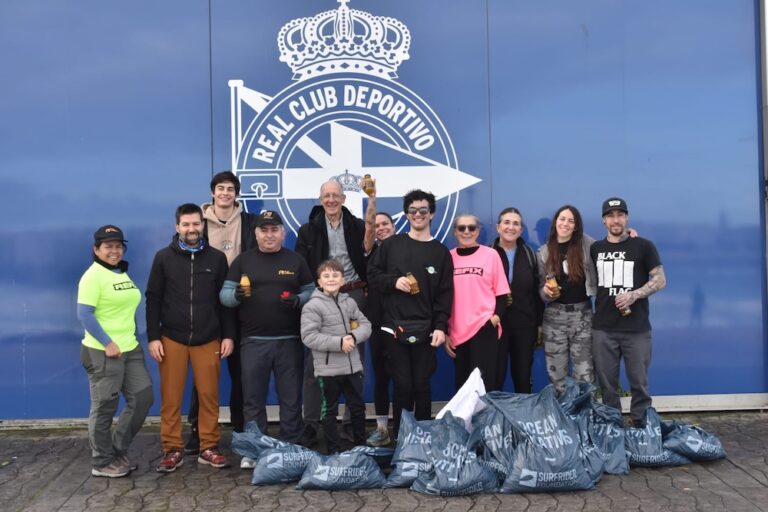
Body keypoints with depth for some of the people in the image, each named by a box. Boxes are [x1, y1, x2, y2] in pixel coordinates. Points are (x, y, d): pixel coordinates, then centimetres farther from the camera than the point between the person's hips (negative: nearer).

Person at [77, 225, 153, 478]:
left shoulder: (123, 274, 14)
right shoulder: (93, 276, -10)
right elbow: (84, 315, -17)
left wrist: (131, 340, 14)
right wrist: (108, 344, -18)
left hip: (131, 349, 8)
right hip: (103, 352, -8)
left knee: (143, 398, 8)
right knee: (104, 408, 1)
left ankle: (118, 450, 22)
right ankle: (102, 462, 15)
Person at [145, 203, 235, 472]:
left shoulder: (217, 258, 4)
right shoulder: (163, 257, 2)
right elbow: (153, 299, 3)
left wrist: (228, 335, 2)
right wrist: (153, 337, -3)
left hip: (208, 340, 0)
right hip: (172, 339, 0)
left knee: (209, 396, 4)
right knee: (171, 398, 4)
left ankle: (209, 448, 15)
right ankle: (173, 449, 16)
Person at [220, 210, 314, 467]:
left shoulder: (296, 260, 8)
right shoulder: (243, 260, 6)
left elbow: (311, 292, 8)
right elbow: (224, 294, 2)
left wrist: (298, 300, -13)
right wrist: (237, 295, -20)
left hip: (289, 340, 0)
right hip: (253, 341, 0)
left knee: (291, 397, 7)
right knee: (253, 398, 6)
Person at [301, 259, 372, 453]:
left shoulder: (349, 302, 6)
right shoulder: (313, 305, -10)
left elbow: (365, 325, 6)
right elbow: (309, 337, -18)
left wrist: (354, 337, -16)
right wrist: (339, 343, -21)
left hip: (353, 366, 5)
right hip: (328, 369, -5)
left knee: (358, 407, 15)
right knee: (329, 411, 8)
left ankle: (361, 446, 31)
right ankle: (333, 451, 20)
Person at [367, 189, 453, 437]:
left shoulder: (441, 252, 6)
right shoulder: (391, 245, 6)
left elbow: (445, 294, 1)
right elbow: (372, 273, 9)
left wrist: (440, 327, -9)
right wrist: (394, 281, -9)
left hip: (425, 329, 0)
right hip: (395, 327, 0)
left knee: (422, 385, 6)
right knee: (402, 384, 1)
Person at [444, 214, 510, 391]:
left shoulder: (490, 254, 1)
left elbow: (502, 293, 3)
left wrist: (496, 317, -14)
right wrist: (444, 332, 9)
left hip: (485, 329, -3)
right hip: (457, 332, 3)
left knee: (484, 384, -6)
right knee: (462, 385, 11)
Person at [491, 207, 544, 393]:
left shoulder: (529, 254, 8)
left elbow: (537, 290, 8)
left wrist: (539, 323, 5)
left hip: (525, 324, 3)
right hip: (496, 324, -3)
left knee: (523, 377, 12)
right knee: (495, 377, 2)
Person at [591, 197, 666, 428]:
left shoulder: (643, 246, 2)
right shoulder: (595, 249, 11)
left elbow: (660, 280, -2)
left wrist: (634, 295, -14)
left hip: (636, 329, -2)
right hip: (603, 329, 3)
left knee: (639, 382, 2)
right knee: (607, 384, 7)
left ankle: (640, 426, 12)